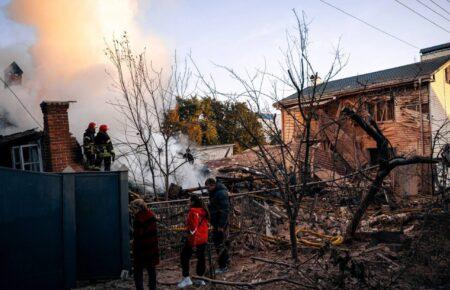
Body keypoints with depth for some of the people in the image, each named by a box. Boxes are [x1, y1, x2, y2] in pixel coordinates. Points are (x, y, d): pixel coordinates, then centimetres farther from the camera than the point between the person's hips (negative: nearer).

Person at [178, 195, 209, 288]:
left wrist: (193, 243, -17)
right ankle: (200, 279, 24)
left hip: (195, 239, -8)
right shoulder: (204, 211, 5)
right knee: (201, 257, 15)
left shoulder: (193, 212, -19)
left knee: (184, 257, 6)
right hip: (204, 239, 8)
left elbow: (193, 228, -21)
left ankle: (186, 279, 7)